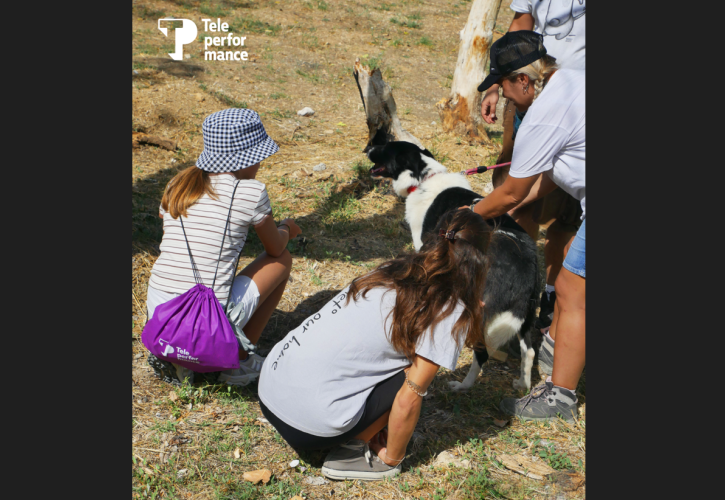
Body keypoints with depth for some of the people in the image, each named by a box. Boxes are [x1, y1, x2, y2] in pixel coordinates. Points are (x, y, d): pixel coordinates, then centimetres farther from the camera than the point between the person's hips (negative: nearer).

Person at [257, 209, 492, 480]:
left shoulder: (394, 269, 11)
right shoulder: (450, 313, -8)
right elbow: (408, 399, -10)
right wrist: (391, 460, 7)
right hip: (309, 423, -7)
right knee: (416, 374, 3)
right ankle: (350, 453, 5)